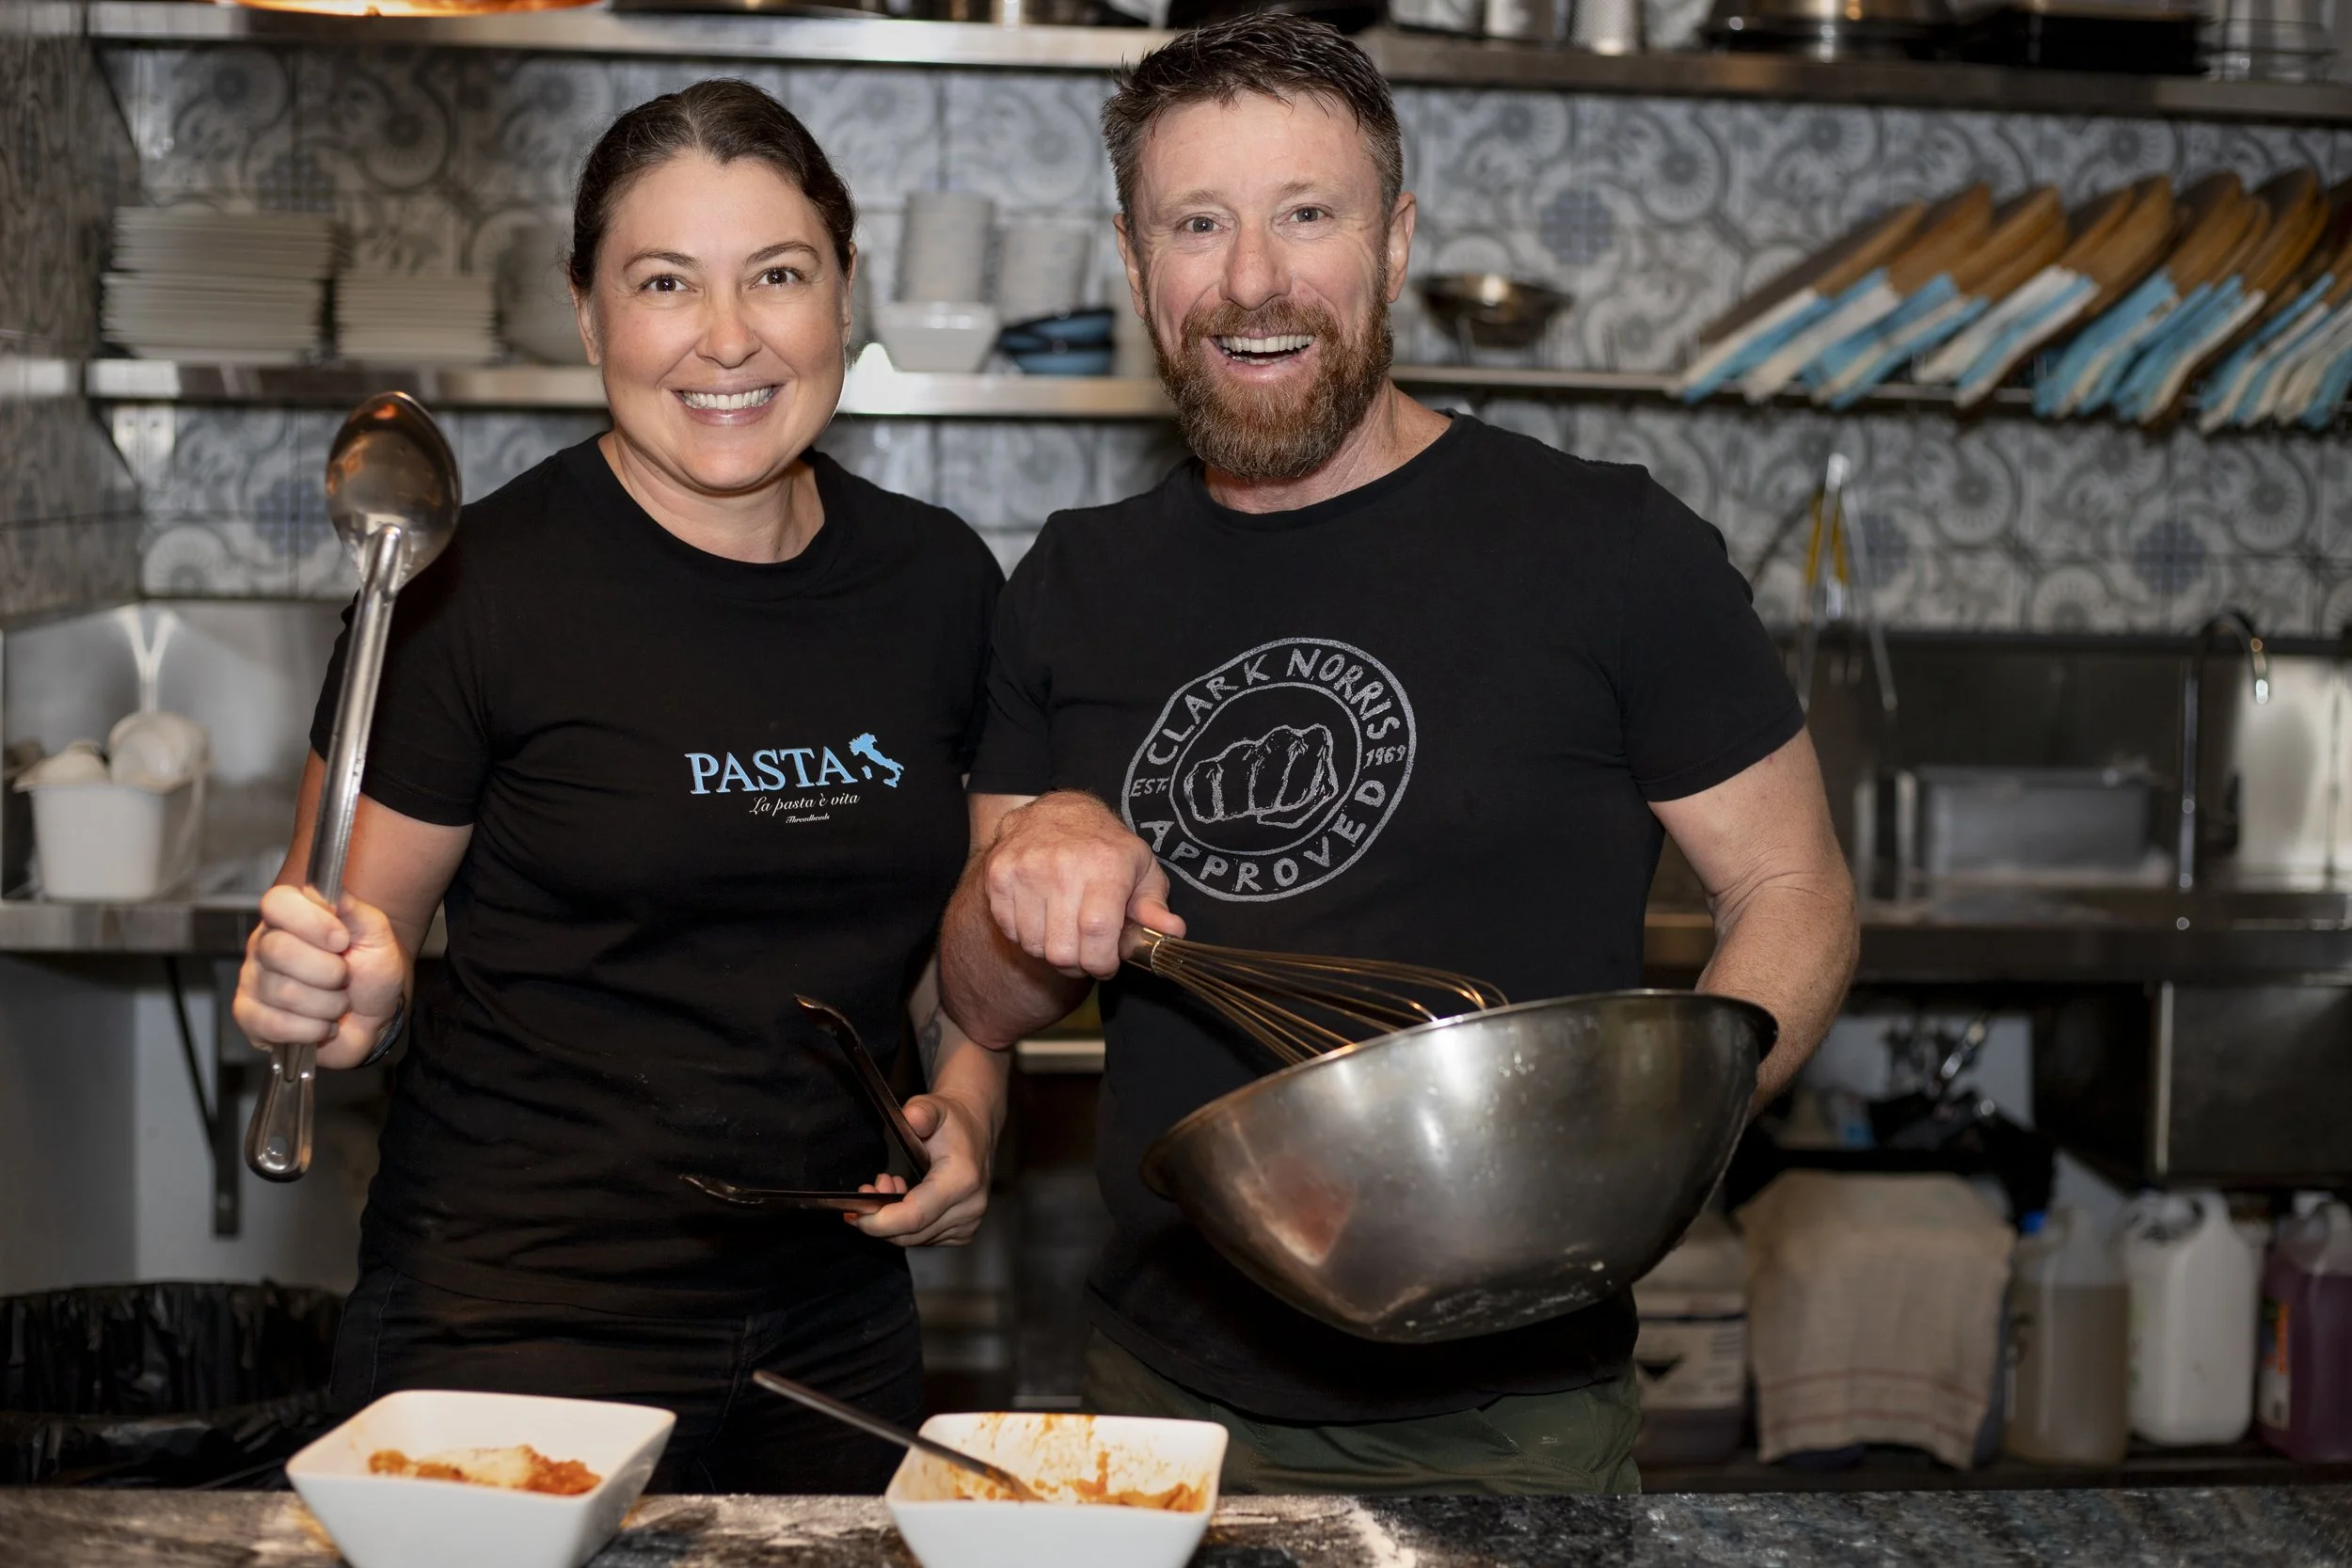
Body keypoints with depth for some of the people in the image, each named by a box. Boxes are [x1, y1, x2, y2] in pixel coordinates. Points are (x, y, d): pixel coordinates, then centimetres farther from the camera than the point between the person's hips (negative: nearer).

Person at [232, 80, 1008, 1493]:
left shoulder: (937, 581, 2)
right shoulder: (474, 583, -12)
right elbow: (348, 959, -4)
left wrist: (966, 1113, -2)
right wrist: (337, 996, -26)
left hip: (838, 1332, 5)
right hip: (517, 1336, -4)